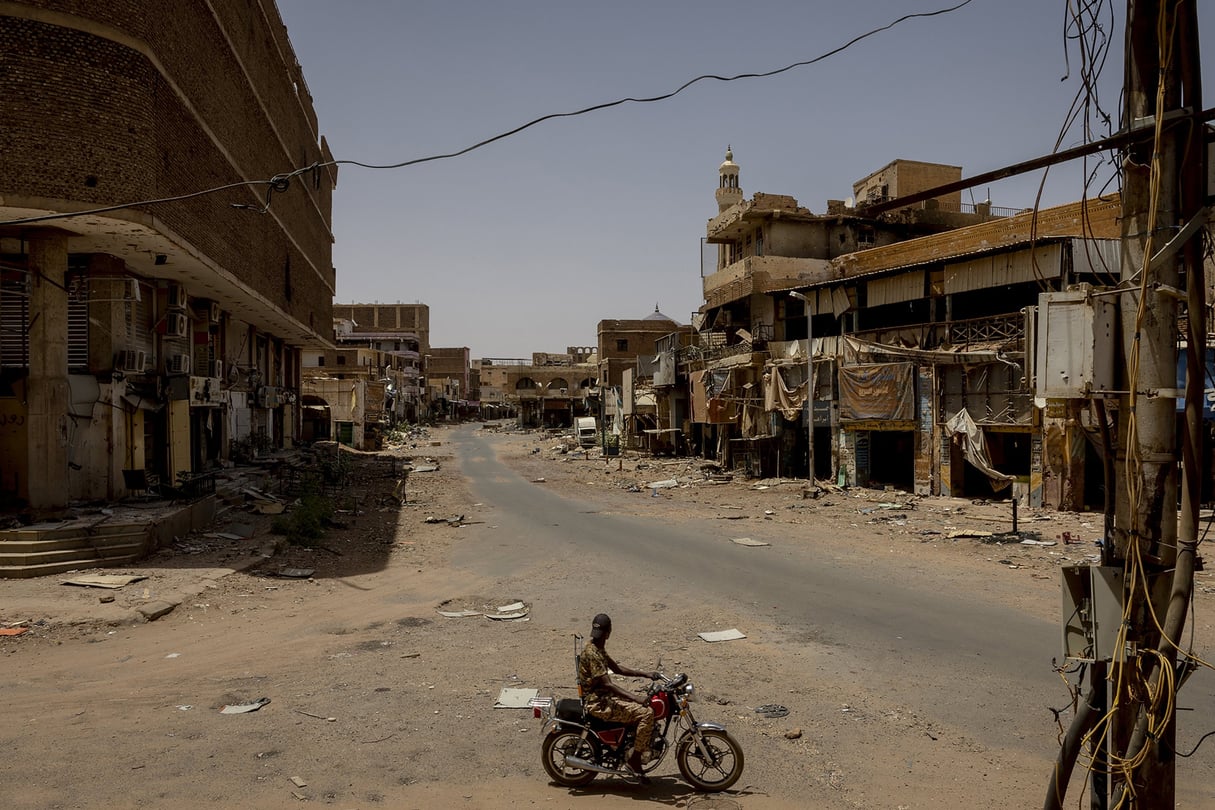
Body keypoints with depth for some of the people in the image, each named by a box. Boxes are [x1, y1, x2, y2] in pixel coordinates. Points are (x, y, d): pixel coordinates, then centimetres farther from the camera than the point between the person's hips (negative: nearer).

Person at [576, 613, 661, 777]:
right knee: (646, 713, -19)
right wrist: (636, 699, -29)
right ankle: (635, 758, -8)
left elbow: (617, 669, 18)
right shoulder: (592, 653, -22)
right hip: (598, 703, -11)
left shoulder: (599, 650, 10)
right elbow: (607, 684, -27)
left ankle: (646, 750, 18)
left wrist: (646, 674, 11)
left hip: (604, 697, 11)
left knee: (647, 706, 14)